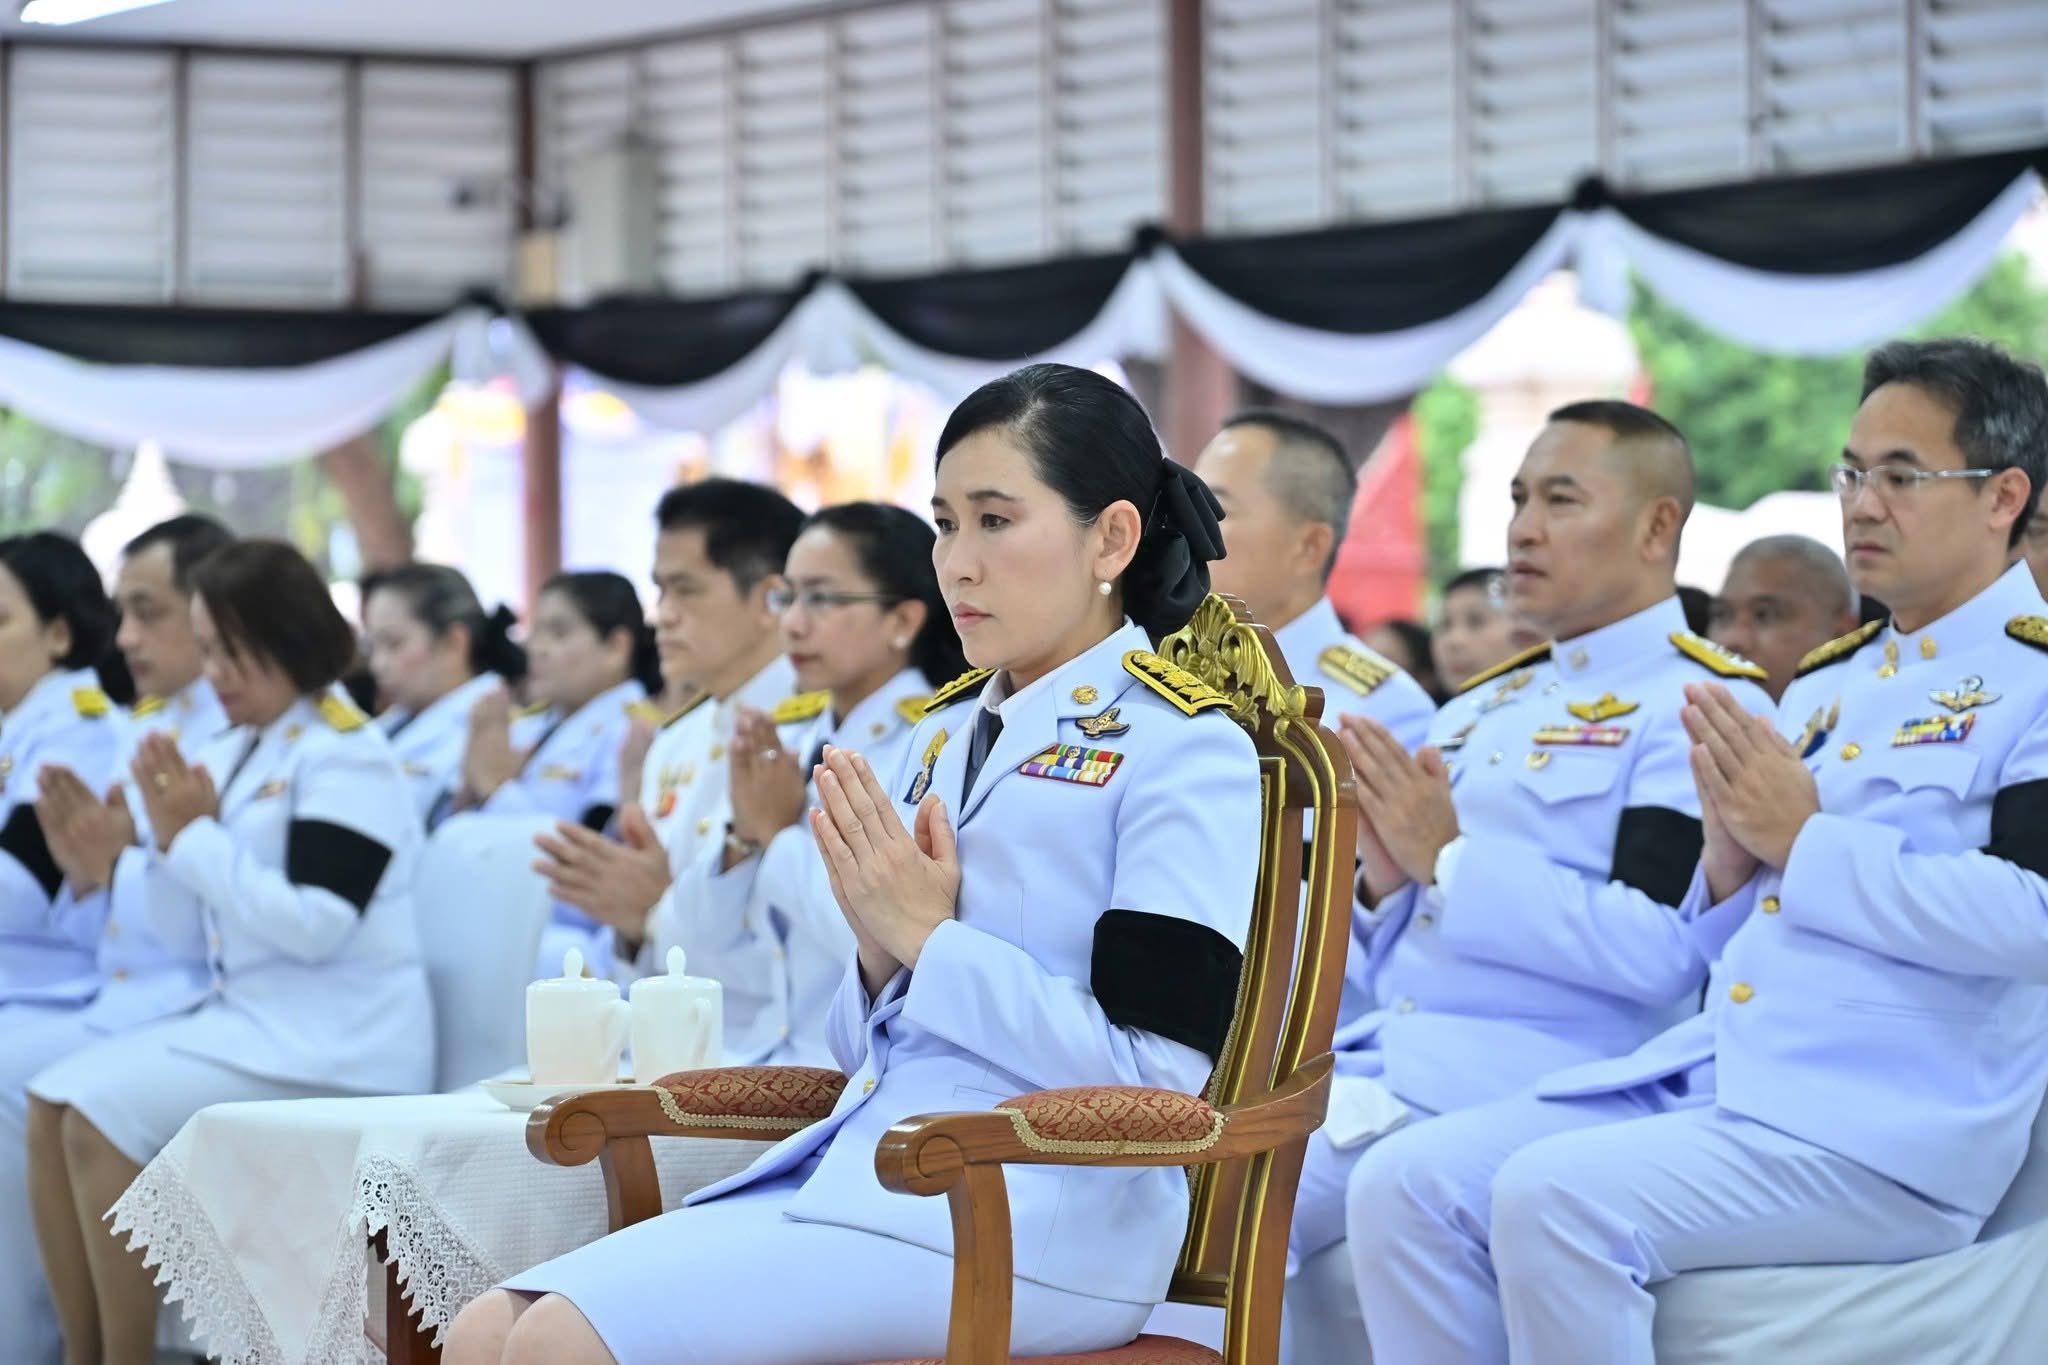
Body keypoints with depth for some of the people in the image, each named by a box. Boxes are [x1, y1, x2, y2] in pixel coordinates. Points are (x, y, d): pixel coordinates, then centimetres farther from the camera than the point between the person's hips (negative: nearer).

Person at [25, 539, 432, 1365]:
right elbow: (183, 928, 16)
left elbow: (316, 923, -21)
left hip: (332, 1046, -9)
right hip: (245, 1018, 9)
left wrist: (195, 838, -14)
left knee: (104, 1115, -21)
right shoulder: (231, 755, 15)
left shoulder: (345, 756, -10)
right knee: (51, 1104, -5)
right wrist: (170, 840, -3)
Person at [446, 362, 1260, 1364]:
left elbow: (1158, 1079, -12)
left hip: (1029, 1217, -8)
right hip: (856, 1169, 8)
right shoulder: (942, 737, 19)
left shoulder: (1185, 752, -3)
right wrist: (880, 953, 1)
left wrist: (931, 939, -10)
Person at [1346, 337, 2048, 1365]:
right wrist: (1730, 864, 3)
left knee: (1553, 1198, -30)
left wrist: (1803, 840, -12)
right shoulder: (1827, 680, 22)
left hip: (1886, 1135, -8)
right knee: (1406, 1185, -10)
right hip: (1710, 1076, 8)